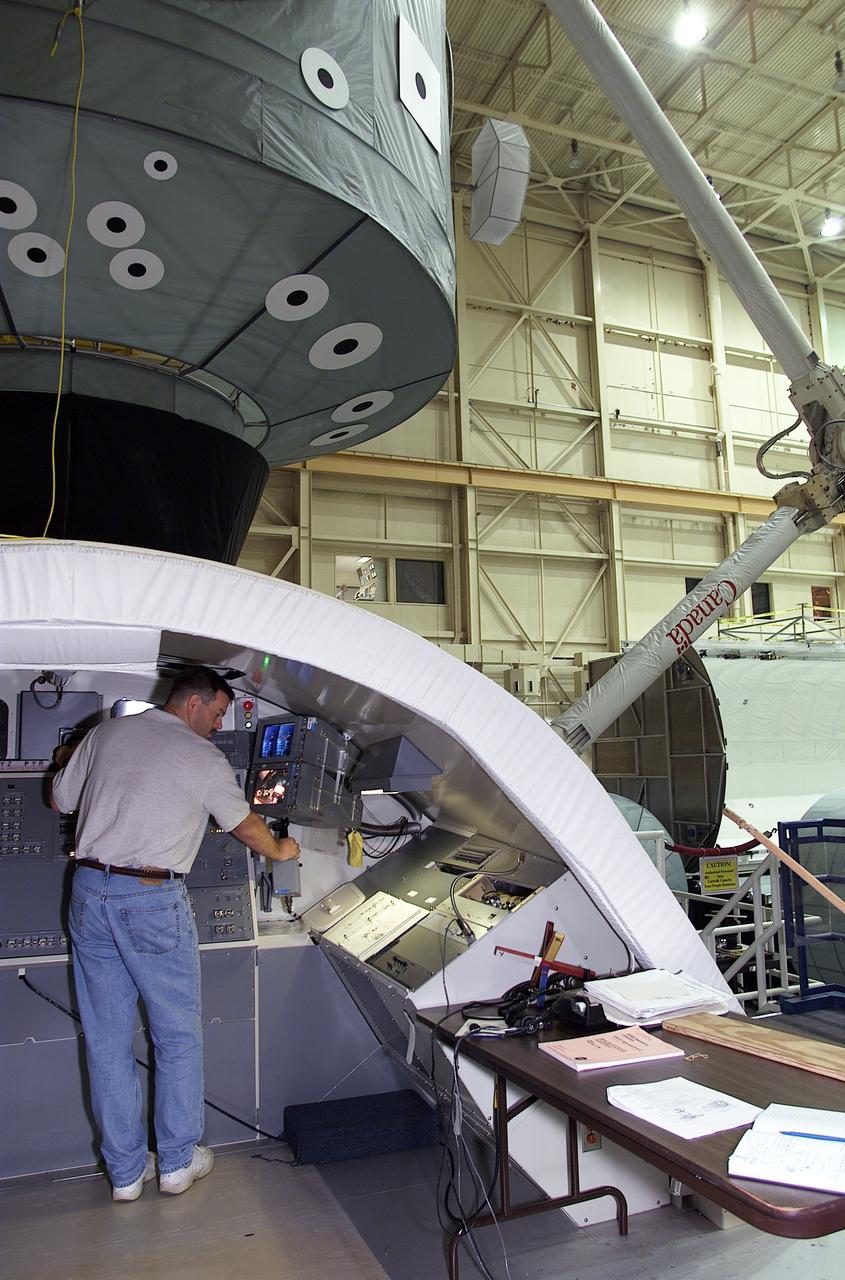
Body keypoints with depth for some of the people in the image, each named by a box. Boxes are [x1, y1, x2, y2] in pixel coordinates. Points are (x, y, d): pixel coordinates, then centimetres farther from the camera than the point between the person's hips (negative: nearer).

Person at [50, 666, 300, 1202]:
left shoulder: (104, 734, 6)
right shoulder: (204, 758, -6)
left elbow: (60, 801, 19)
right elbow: (247, 825, 7)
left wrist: (68, 758, 39)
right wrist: (281, 850, 27)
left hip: (89, 891, 6)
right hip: (153, 900, -5)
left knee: (107, 1040, 14)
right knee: (179, 1036, 13)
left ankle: (126, 1171, 27)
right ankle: (177, 1162, 26)